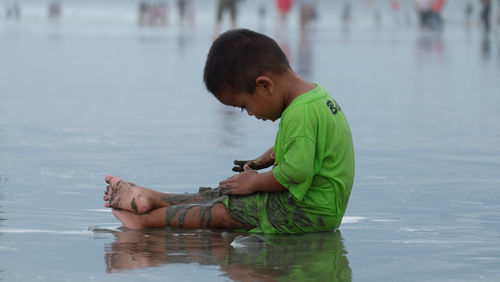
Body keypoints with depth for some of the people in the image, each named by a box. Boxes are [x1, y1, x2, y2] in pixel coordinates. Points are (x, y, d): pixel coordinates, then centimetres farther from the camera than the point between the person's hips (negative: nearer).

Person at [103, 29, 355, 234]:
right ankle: (154, 199, 15)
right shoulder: (313, 94, 10)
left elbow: (296, 171, -32)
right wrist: (264, 160, 14)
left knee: (223, 212, -6)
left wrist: (254, 182, -16)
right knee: (229, 193, 12)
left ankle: (146, 220, 1)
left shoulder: (300, 113, -24)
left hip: (311, 212, -11)